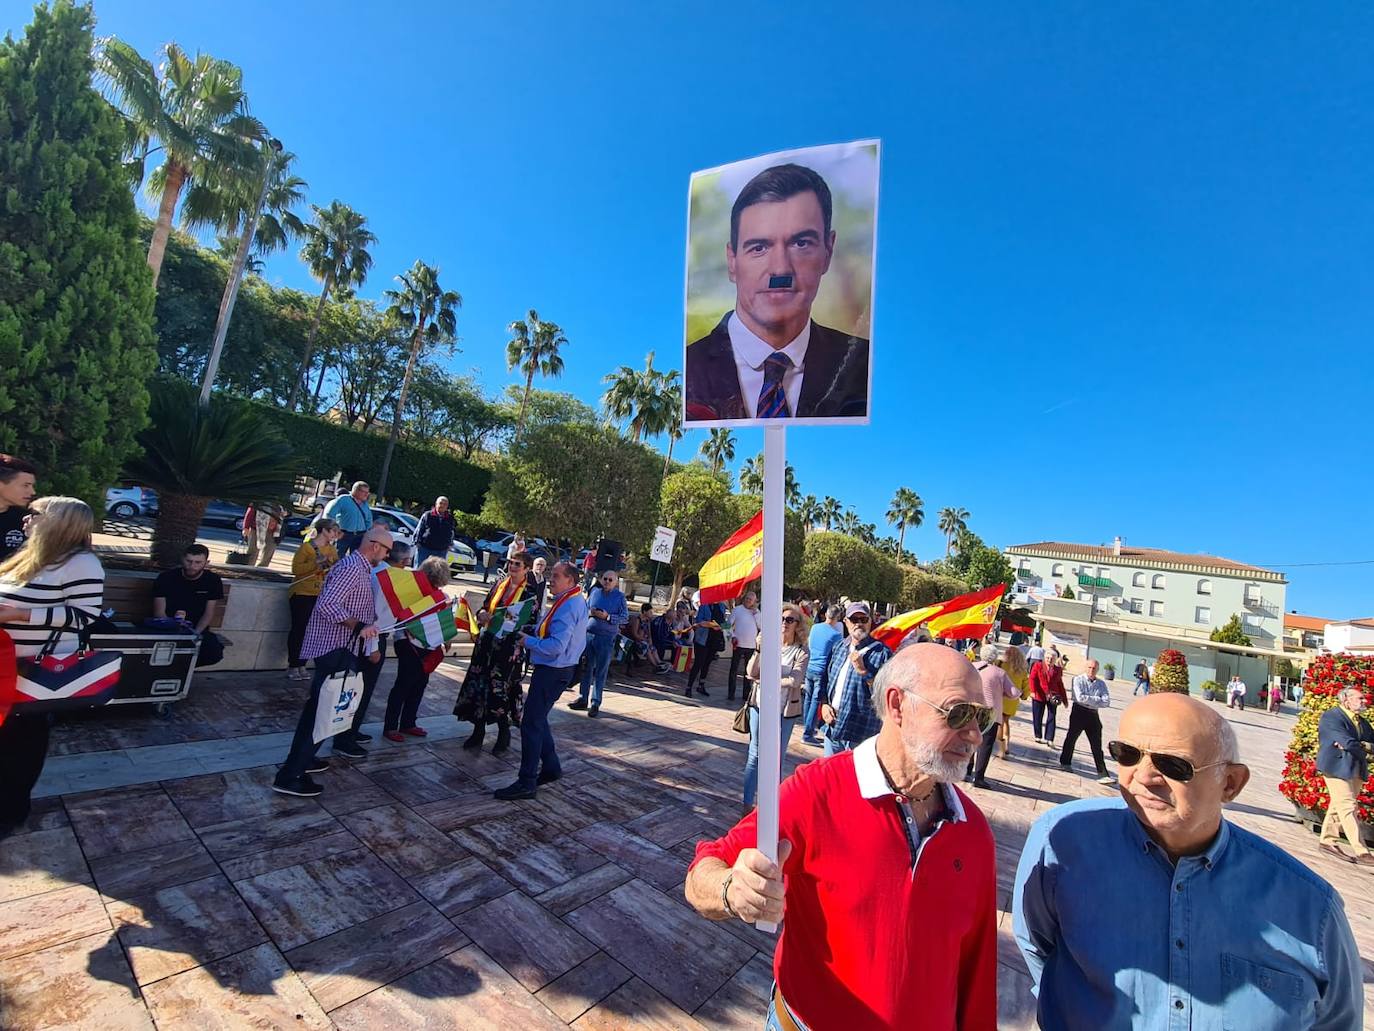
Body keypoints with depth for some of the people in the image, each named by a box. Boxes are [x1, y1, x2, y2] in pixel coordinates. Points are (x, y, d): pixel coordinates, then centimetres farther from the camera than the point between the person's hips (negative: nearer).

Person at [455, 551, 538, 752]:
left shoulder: (529, 592, -6)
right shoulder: (499, 584, 8)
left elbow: (531, 622, -6)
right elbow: (485, 606, 16)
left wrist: (513, 623, -19)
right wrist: (482, 614, -4)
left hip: (509, 647, -5)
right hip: (487, 642, 5)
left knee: (499, 688, -3)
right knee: (479, 684, 9)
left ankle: (504, 731, 20)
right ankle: (478, 731, 25)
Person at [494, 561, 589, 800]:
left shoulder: (568, 607, -23)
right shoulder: (574, 600, 9)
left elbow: (557, 647, -29)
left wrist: (528, 641, -15)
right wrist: (533, 629, 3)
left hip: (552, 672, -10)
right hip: (555, 669, 10)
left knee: (532, 724, -1)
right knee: (538, 720, 21)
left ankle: (526, 783, 10)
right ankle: (551, 767, 33)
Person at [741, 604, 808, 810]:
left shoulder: (802, 651, -5)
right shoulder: (766, 643, -1)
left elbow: (795, 681, -16)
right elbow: (751, 673, -6)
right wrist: (758, 650, -22)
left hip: (785, 711, -1)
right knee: (755, 754, 7)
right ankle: (747, 802, 17)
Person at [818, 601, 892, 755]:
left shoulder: (882, 652, -10)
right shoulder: (838, 648, 9)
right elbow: (827, 680, 16)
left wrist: (863, 671, -22)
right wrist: (824, 704, 2)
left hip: (860, 733, -6)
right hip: (832, 727, 6)